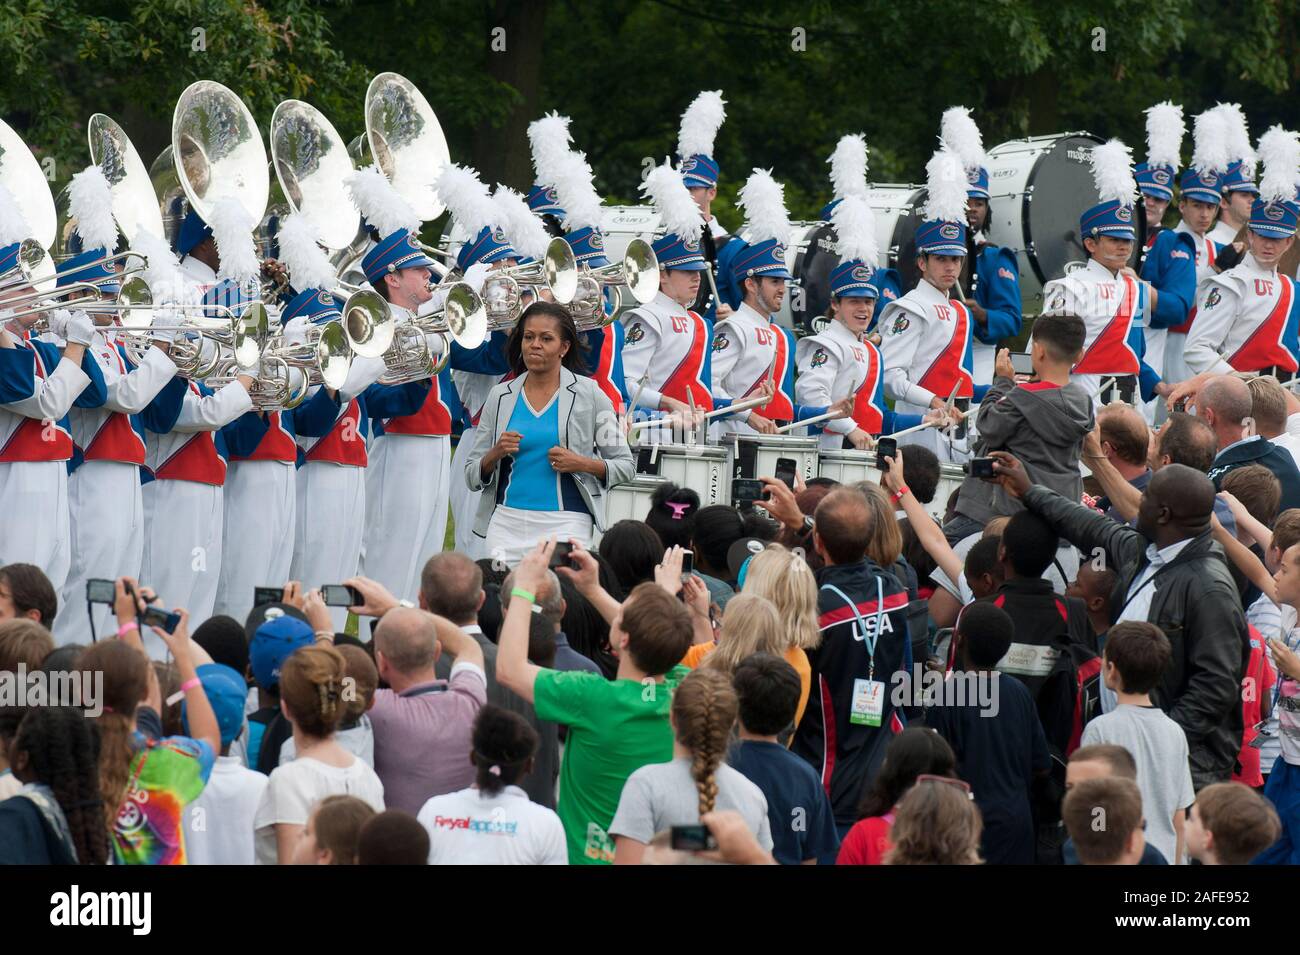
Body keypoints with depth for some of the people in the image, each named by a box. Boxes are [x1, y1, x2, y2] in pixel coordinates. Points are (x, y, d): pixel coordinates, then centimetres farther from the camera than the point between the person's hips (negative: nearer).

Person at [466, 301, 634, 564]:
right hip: (506, 521, 2)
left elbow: (625, 465, 6)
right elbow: (472, 477, 13)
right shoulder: (501, 397, 11)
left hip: (566, 523, -2)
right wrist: (495, 455, -7)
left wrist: (583, 464, -10)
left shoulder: (588, 393, 4)